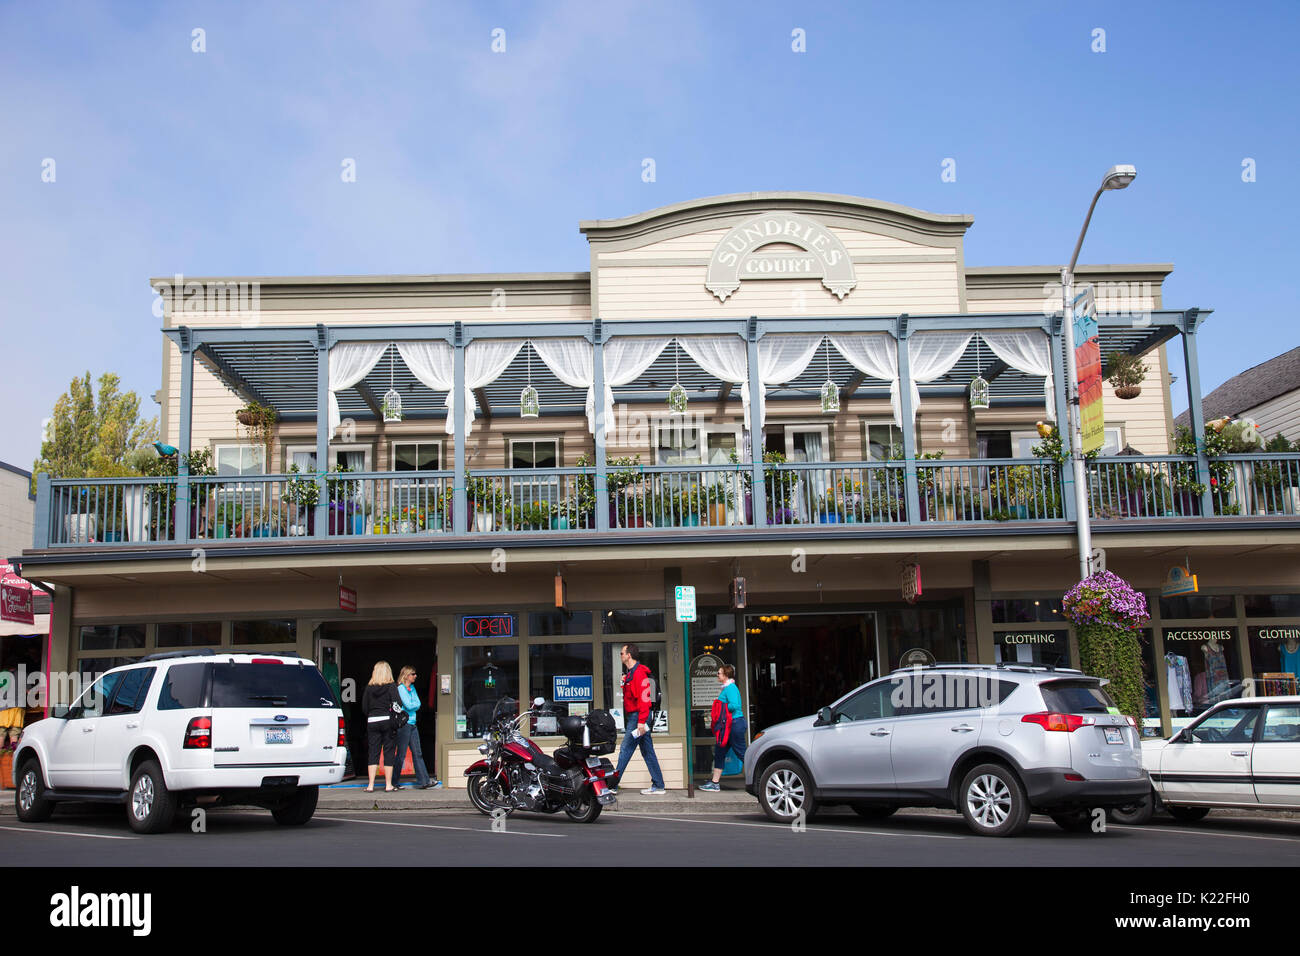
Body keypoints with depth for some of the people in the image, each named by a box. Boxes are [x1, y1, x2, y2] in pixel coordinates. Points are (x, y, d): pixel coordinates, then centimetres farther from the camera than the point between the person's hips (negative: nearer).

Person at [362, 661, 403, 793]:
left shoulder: (369, 687, 4)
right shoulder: (391, 686, -5)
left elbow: (364, 707, 5)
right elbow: (397, 704, -10)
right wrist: (395, 719, 7)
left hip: (372, 721, 3)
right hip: (387, 721, -3)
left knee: (373, 753, 5)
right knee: (389, 753, 3)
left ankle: (371, 785, 2)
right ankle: (388, 785, 5)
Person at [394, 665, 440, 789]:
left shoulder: (412, 688, 15)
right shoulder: (400, 688, -9)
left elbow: (418, 704, 8)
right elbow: (409, 705, -16)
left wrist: (412, 705, -10)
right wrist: (414, 704, 2)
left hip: (412, 724, 8)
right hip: (403, 724, -8)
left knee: (417, 753, 6)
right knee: (401, 754, -3)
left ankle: (423, 781, 6)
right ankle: (394, 783, 7)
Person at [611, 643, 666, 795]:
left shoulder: (639, 672, -14)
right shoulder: (631, 673, 18)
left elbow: (643, 697, -21)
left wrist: (641, 721, -25)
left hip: (637, 716, -10)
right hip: (633, 717, 10)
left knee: (625, 751, -7)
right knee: (647, 752, 9)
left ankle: (613, 785, -4)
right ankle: (658, 786, 11)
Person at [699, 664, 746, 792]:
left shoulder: (730, 688, -14)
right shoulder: (726, 688, 17)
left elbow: (734, 705, -25)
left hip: (734, 724, -11)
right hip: (728, 725, 11)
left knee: (742, 753, -5)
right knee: (719, 752, 11)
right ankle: (715, 783, 15)